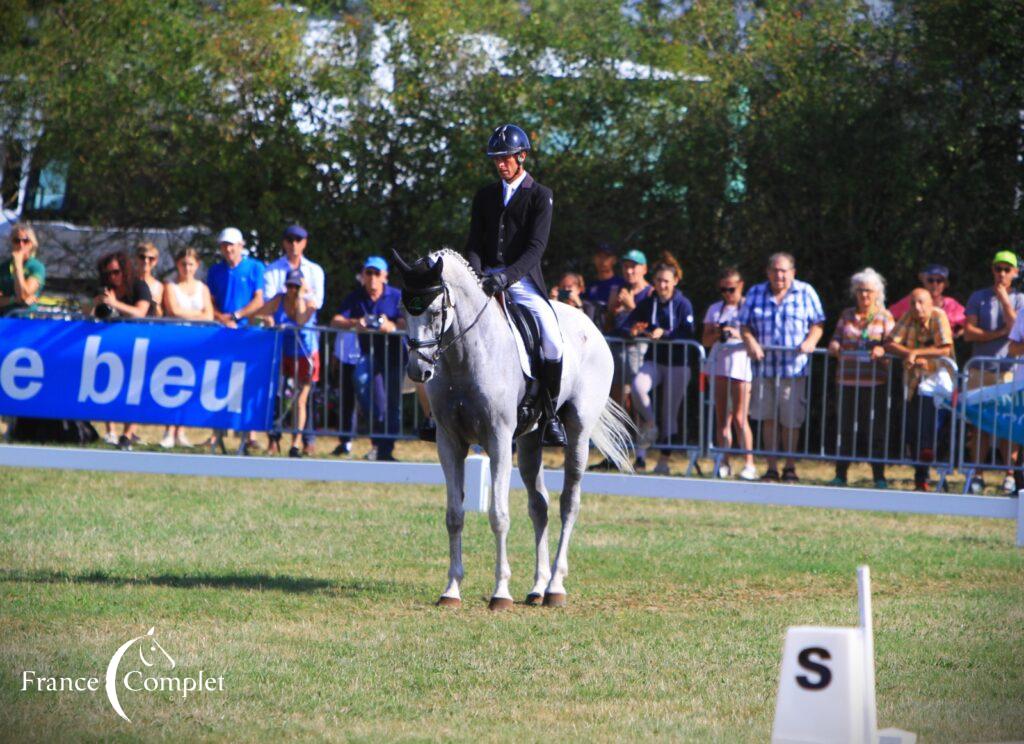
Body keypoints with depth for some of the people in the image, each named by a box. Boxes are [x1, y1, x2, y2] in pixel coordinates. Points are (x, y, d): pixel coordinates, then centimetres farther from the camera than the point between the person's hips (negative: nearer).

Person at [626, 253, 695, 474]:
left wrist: (664, 334, -27)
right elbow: (631, 321, 8)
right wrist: (634, 330, -15)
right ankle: (649, 425, -7)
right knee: (638, 385, -30)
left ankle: (664, 460, 10)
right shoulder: (647, 303, 7)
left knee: (670, 412, 1)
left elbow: (687, 333, -14)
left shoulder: (683, 304, -4)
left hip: (678, 363, -2)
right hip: (653, 360, 2)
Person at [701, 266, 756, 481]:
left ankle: (749, 464, -9)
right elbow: (705, 340, 13)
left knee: (740, 418, -10)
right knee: (722, 418, 4)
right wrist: (717, 333, -7)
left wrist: (739, 335, -21)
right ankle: (724, 463, 7)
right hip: (719, 364, 5)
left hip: (741, 365, -5)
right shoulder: (715, 309, 15)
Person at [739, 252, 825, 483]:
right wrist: (751, 342, -11)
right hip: (764, 366, 2)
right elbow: (744, 325, 9)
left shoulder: (805, 293, 6)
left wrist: (810, 341, -14)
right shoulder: (756, 293, 11)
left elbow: (818, 323, 5)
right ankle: (771, 468, 9)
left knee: (790, 421, -1)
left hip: (794, 367, -2)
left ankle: (790, 467, 11)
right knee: (768, 419, 3)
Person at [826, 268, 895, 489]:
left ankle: (879, 476, 2)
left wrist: (881, 351, -22)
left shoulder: (884, 317, 7)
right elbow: (835, 340, 14)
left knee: (876, 428, -3)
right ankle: (840, 474, 10)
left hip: (875, 381, -3)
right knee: (845, 427, 4)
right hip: (847, 380, 3)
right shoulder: (847, 315, 15)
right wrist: (835, 347, -9)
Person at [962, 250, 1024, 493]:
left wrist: (1004, 300, -9)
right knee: (979, 425, -2)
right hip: (980, 370, 1)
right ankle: (976, 475, 0)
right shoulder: (978, 298, 10)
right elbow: (969, 333, 0)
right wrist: (1000, 333, -7)